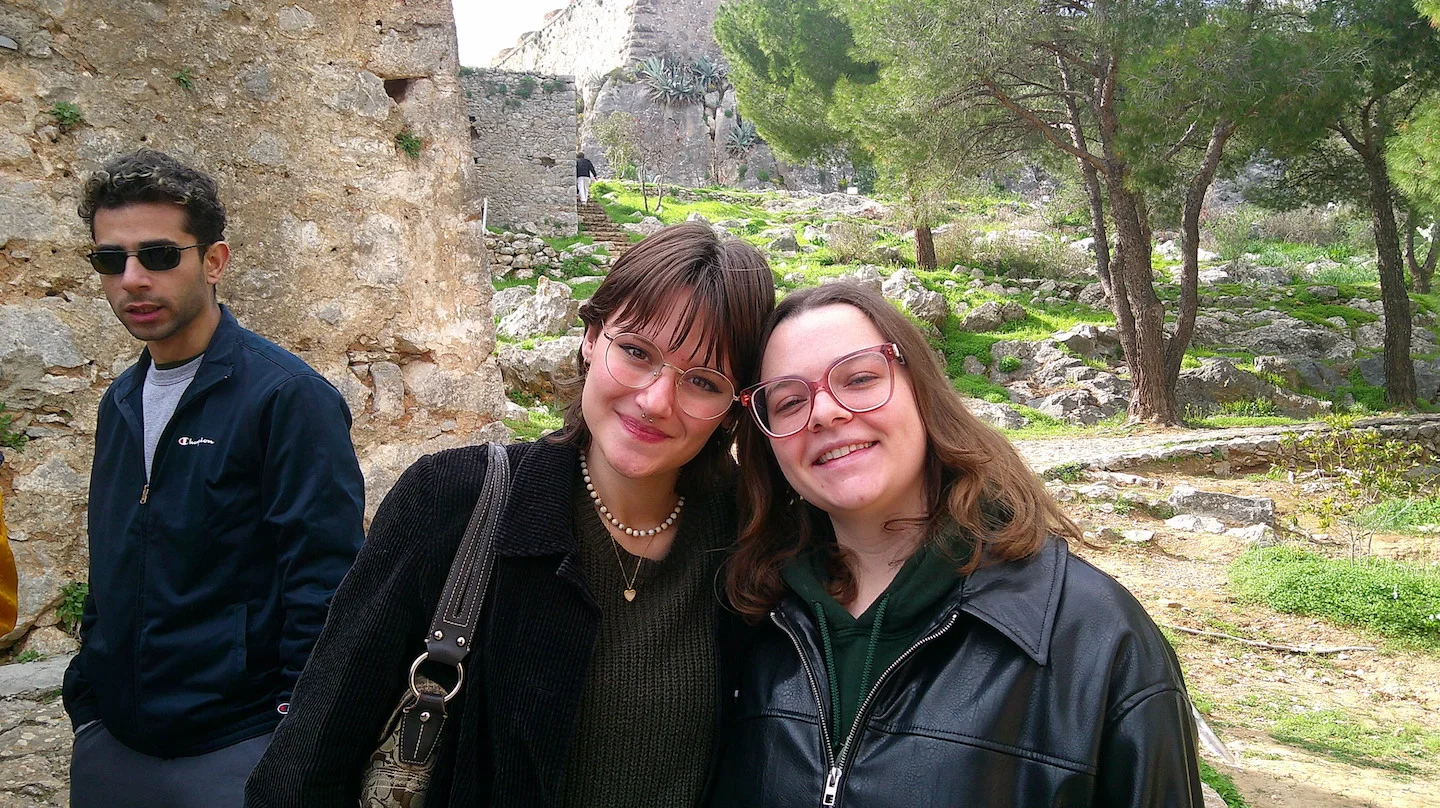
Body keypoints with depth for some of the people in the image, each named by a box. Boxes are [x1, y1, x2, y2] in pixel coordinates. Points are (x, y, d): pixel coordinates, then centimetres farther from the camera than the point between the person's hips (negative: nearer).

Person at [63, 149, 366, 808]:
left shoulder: (288, 396, -14)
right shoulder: (119, 404, 9)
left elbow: (323, 586, -16)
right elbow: (109, 574, 16)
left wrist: (296, 746, -17)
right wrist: (85, 698, 11)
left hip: (236, 751, -6)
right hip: (111, 744, 7)